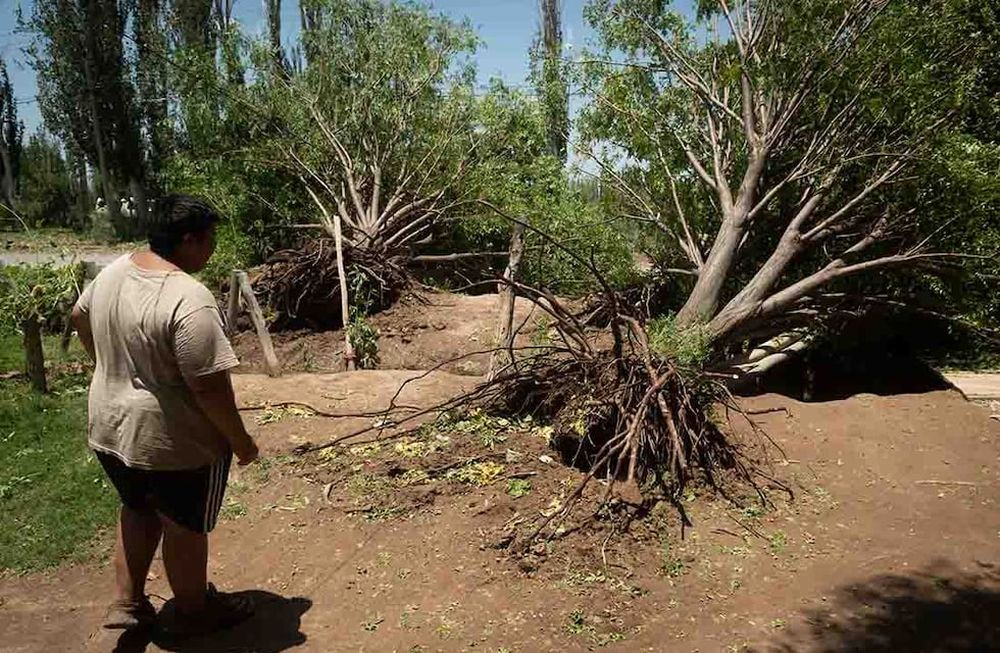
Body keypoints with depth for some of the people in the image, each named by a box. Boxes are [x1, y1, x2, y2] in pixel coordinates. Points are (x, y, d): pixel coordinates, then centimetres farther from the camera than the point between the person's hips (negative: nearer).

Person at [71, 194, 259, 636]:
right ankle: (193, 611, 34)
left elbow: (80, 318, 18)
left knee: (138, 511, 28)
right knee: (185, 527, 14)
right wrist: (241, 440, -14)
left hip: (109, 425, 8)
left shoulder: (114, 272, -1)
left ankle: (126, 602, 37)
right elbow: (209, 387, -28)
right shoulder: (189, 300, -29)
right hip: (173, 441, -7)